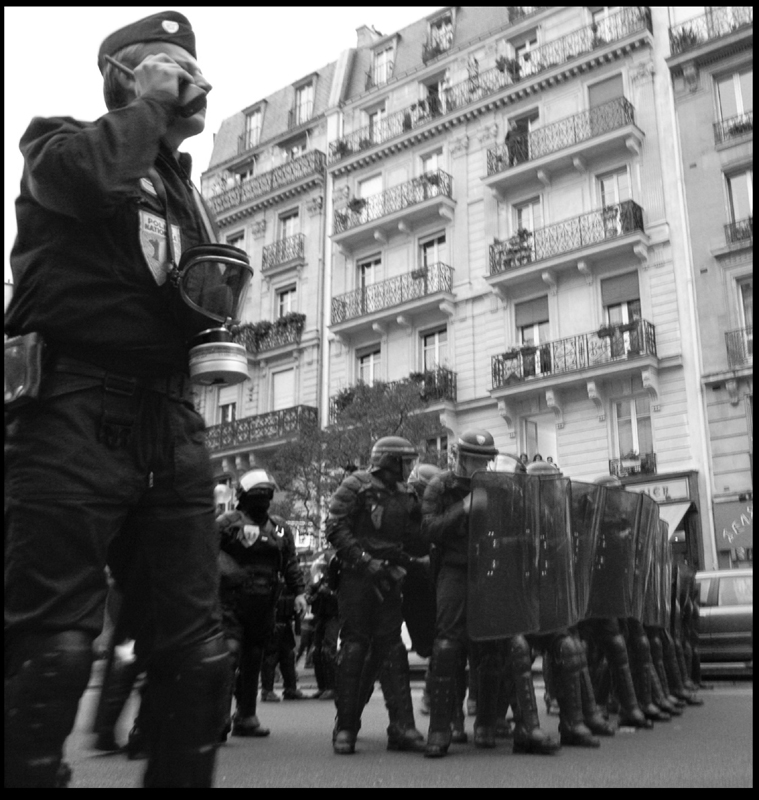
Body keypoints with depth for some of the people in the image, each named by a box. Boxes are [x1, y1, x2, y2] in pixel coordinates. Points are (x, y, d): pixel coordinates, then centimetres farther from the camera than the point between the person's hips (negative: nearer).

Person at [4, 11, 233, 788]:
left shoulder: (180, 181, 25)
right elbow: (101, 184, -18)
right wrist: (151, 103, -1)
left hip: (171, 418, 6)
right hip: (76, 409, -6)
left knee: (196, 649, 4)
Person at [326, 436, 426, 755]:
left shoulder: (405, 497, 14)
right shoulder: (356, 487, -5)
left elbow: (413, 540, 17)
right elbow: (335, 529, -12)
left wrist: (400, 561, -3)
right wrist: (366, 561, -18)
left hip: (388, 580, 5)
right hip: (356, 578, -5)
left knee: (393, 648, 3)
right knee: (354, 647, -1)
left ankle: (402, 726, 5)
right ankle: (345, 726, 8)